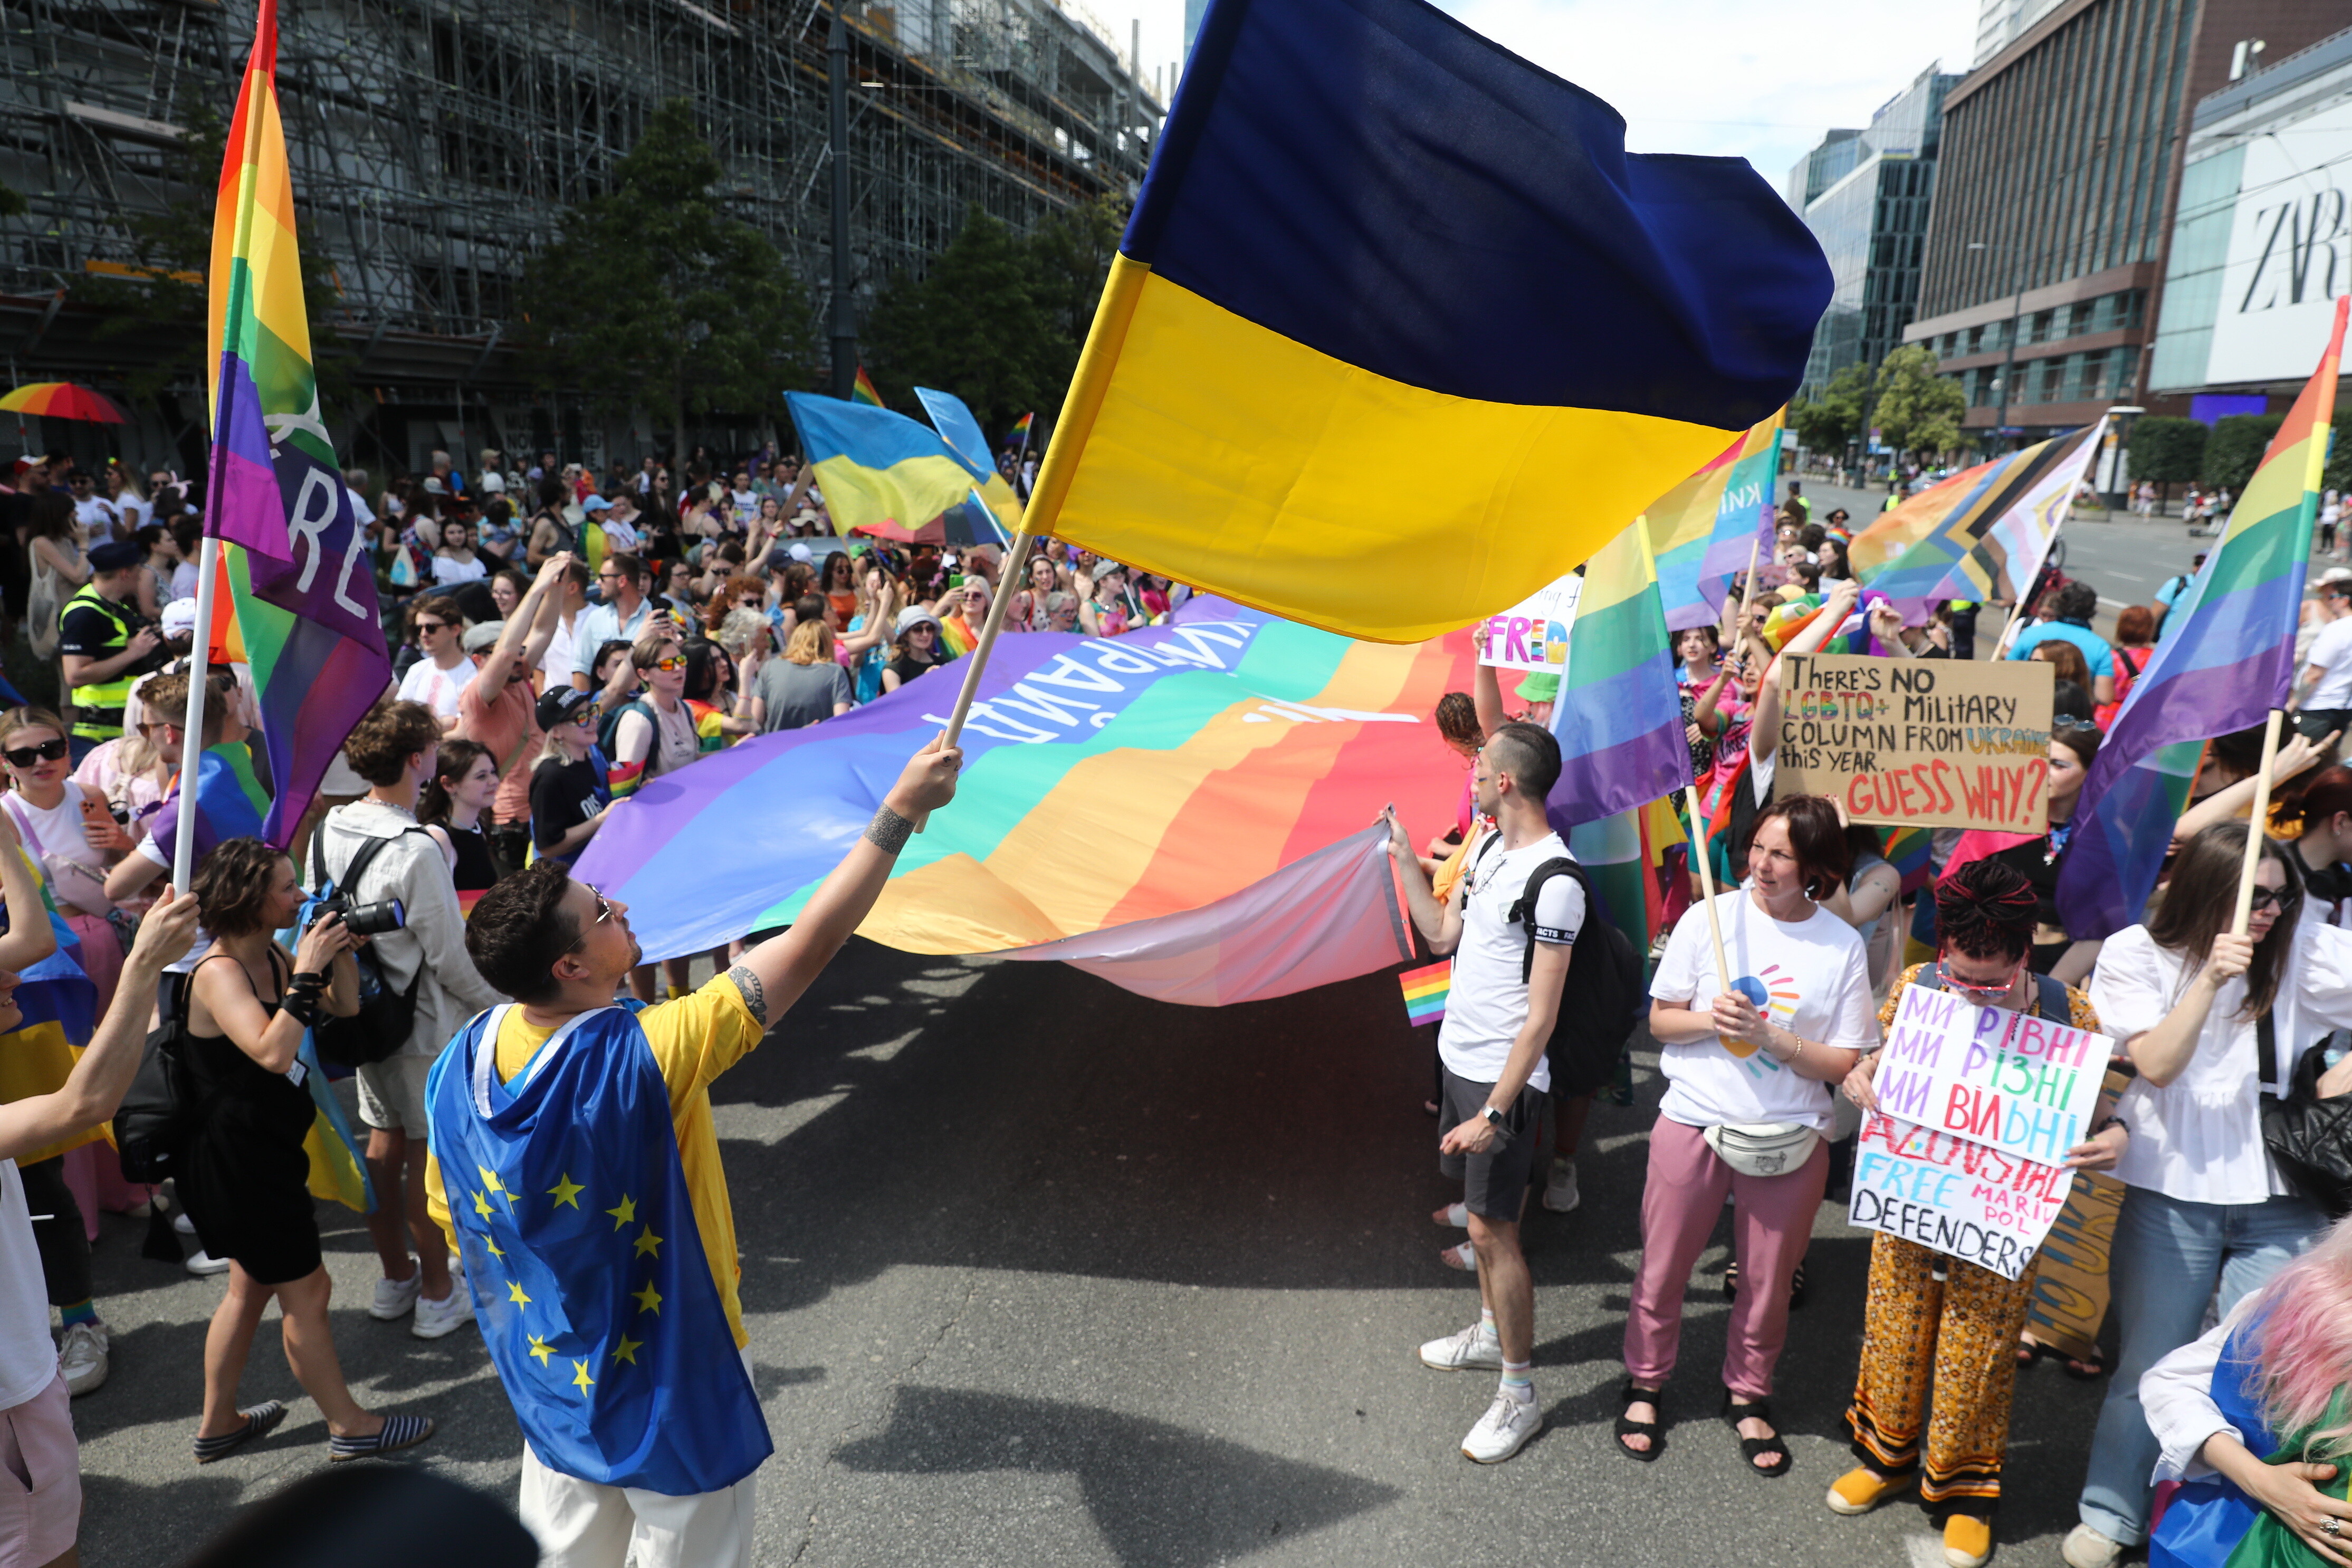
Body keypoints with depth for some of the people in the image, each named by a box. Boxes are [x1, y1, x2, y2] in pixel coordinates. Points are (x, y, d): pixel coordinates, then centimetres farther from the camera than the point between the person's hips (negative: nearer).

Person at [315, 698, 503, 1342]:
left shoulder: (330, 828, -2)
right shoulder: (416, 850, -26)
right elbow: (451, 957, -20)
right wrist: (501, 1004, -6)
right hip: (425, 1024, -8)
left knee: (385, 1139, 18)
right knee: (430, 1151, 5)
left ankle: (395, 1280, 33)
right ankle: (437, 1297, 18)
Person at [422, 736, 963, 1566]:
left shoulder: (459, 1068, -12)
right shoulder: (643, 1056, -33)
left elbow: (451, 1216, 3)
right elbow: (811, 943, -34)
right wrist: (900, 811, -30)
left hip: (548, 1379, 6)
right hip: (669, 1377, -6)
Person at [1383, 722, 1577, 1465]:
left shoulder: (1555, 882, -24)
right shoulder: (1491, 849, 5)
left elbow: (1541, 1017, -23)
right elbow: (1442, 936, 14)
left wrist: (1494, 1111, -22)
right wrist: (1404, 857, 10)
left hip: (1505, 1078, -9)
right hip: (1461, 1059, 9)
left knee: (1493, 1229, -1)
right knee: (1481, 1214, 21)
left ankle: (1519, 1395, 15)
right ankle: (1491, 1334, 41)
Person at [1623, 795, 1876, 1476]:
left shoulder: (1842, 945, -5)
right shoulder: (1710, 917, -6)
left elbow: (1843, 1063, -5)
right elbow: (1661, 1019, 1)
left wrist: (1770, 1036, -19)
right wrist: (1709, 1020, -19)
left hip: (1790, 1137, 0)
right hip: (1694, 1121, 0)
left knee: (1767, 1278, 13)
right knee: (1663, 1267, 10)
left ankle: (1748, 1394, 37)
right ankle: (1645, 1383, 33)